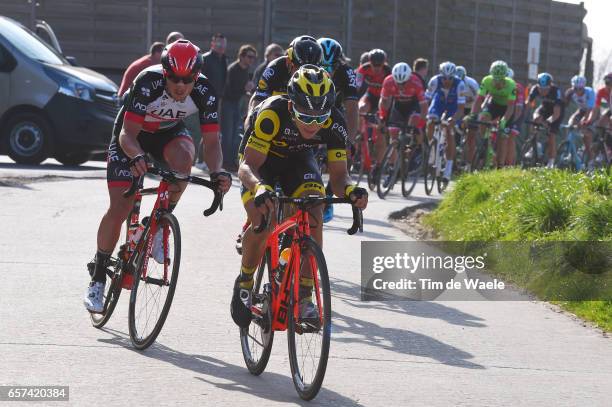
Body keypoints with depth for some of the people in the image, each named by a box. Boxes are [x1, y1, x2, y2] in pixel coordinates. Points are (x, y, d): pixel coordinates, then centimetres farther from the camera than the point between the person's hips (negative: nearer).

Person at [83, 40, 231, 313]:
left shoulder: (204, 92, -26)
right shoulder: (148, 82, -34)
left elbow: (211, 141, -26)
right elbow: (127, 134, -36)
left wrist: (217, 172, -46)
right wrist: (137, 157, -57)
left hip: (169, 132, 2)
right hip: (132, 134, -2)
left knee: (182, 157, -35)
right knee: (120, 208, -12)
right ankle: (98, 279, 3)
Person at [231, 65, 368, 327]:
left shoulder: (334, 123, -29)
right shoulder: (271, 113, -38)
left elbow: (338, 175, -25)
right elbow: (247, 166, -38)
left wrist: (350, 190, -48)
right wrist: (259, 188, -60)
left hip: (298, 159, 3)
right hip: (261, 159, -3)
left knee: (313, 216, -24)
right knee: (263, 222, -25)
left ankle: (304, 296, -14)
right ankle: (244, 283, 3)